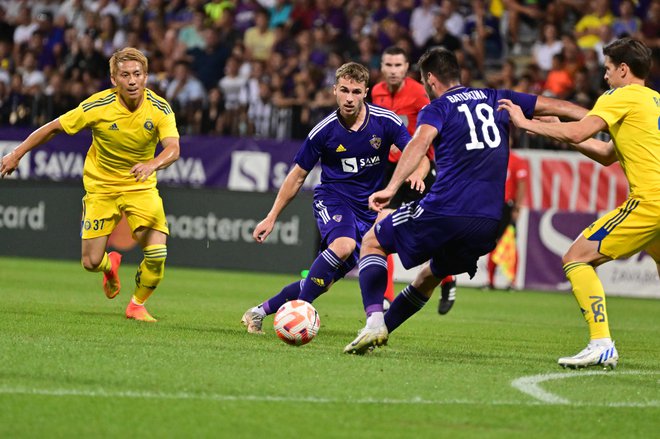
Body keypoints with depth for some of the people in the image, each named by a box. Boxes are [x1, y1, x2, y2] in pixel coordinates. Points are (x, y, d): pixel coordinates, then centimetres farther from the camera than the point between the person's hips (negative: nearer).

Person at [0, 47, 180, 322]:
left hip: (140, 185, 0)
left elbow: (173, 149, -30)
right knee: (91, 263, -4)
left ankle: (137, 304, 12)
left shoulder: (160, 109, -16)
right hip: (100, 186, 0)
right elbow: (55, 127, -7)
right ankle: (110, 266, 38)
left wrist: (152, 165, -51)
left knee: (157, 253, -18)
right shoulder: (98, 106, -19)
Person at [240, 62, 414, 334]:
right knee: (343, 244, -36)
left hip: (368, 207, 2)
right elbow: (297, 176, 1)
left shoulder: (385, 122, -9)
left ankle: (260, 311, 12)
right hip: (332, 197, -2)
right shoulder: (324, 131, -10)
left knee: (325, 280, -3)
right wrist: (272, 217, 2)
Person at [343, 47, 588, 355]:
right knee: (430, 276, 29)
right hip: (489, 223, 5)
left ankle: (374, 322, -5)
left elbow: (422, 140, -17)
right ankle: (381, 330, 28)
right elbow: (555, 107, 21)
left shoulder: (436, 108, 5)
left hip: (444, 211, -5)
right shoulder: (495, 99, 20)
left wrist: (392, 187, -27)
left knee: (372, 242, 14)